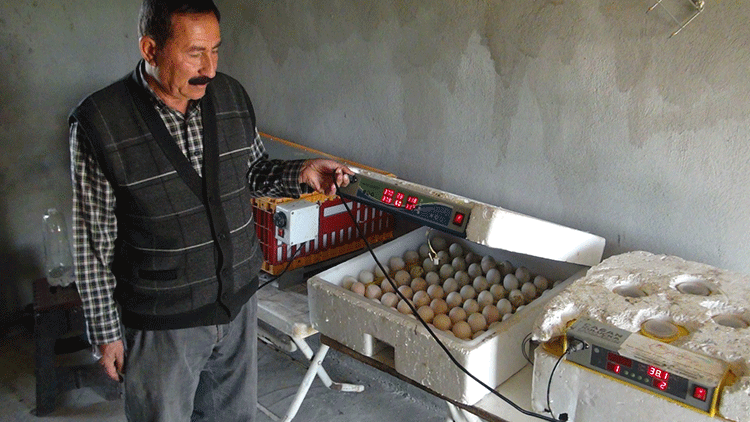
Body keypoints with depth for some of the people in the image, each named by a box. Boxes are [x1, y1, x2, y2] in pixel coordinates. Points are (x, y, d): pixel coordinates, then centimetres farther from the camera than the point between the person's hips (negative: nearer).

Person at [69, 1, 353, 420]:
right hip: (162, 321, -4)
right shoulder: (99, 122, -18)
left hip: (239, 303, 5)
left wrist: (300, 173, -11)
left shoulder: (231, 95, -5)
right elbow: (93, 243, -11)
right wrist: (107, 333, -6)